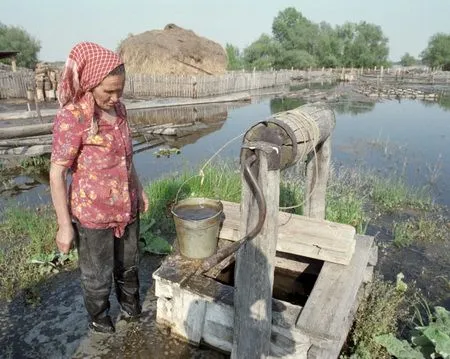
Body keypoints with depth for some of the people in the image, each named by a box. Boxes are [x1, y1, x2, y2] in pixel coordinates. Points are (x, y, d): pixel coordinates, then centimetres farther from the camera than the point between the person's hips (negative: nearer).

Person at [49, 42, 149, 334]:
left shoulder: (119, 109, -1)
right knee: (97, 274, 16)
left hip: (126, 206, 6)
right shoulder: (71, 118, -21)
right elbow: (57, 174, -17)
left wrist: (139, 188, 15)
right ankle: (99, 317, 44)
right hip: (93, 213, -6)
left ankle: (130, 305, 50)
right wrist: (64, 225, -14)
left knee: (128, 263, 24)